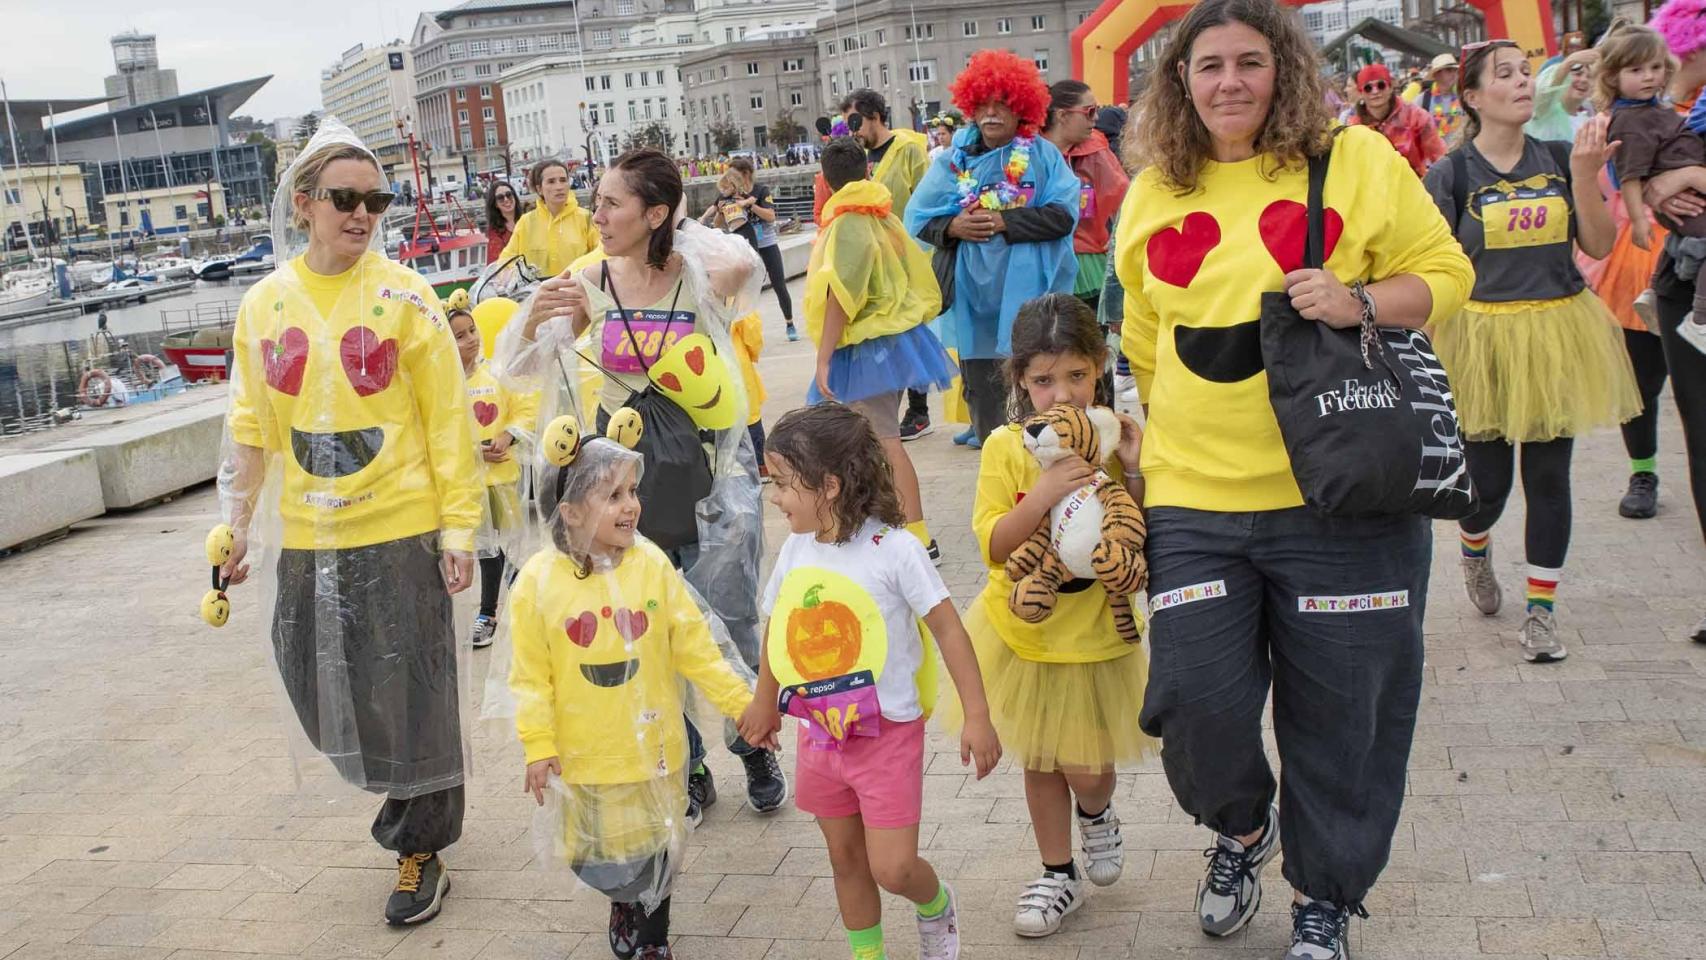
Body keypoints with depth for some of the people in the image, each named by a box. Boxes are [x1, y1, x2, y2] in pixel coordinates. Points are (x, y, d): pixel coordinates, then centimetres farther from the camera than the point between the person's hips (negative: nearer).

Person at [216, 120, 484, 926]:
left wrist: (458, 528, -9)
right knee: (325, 691, 12)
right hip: (308, 538, 4)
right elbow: (252, 426, 10)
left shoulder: (404, 297, -7)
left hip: (401, 529, -4)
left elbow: (448, 421, -6)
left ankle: (421, 847, 22)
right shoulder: (264, 305, 3)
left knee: (412, 693, 3)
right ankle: (409, 800, 38)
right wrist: (236, 525, 9)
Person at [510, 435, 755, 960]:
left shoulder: (652, 565, -10)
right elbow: (531, 675, -8)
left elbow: (696, 647, -4)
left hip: (653, 748, 1)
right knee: (599, 856, 15)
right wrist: (538, 746, -10)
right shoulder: (539, 581, -13)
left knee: (656, 849, 14)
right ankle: (625, 902, 47)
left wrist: (743, 703, -6)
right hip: (583, 754, -1)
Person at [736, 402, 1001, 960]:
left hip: (887, 732, -5)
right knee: (845, 859, 15)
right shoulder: (795, 550, -2)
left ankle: (936, 908, 29)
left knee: (892, 868, -4)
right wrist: (765, 702, 24)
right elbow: (776, 626, 14)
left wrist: (977, 717, -16)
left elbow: (948, 629, -15)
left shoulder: (894, 548, -19)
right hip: (819, 732, 5)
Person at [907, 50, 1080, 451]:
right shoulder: (954, 160, 9)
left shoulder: (1043, 156, 4)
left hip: (1026, 290, -2)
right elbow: (916, 217, 8)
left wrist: (1004, 221, -17)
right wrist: (952, 227, -13)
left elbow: (1064, 215, -8)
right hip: (973, 292, 2)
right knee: (980, 385, 4)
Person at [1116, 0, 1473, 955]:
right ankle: (1243, 825, 33)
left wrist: (1360, 301, -15)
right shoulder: (1154, 192, 7)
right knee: (1196, 699, -3)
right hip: (1193, 498, 2)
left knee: (1340, 714, 8)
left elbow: (1445, 272, 3)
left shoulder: (1355, 159, -1)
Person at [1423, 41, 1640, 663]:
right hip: (1481, 339, -3)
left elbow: (1600, 246, -1)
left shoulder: (1559, 161, 4)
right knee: (1487, 482, 4)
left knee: (1549, 477, 6)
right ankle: (1476, 549, 40)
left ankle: (1541, 611, 18)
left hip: (1557, 338, 3)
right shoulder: (1451, 174, -5)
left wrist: (1584, 175, -14)